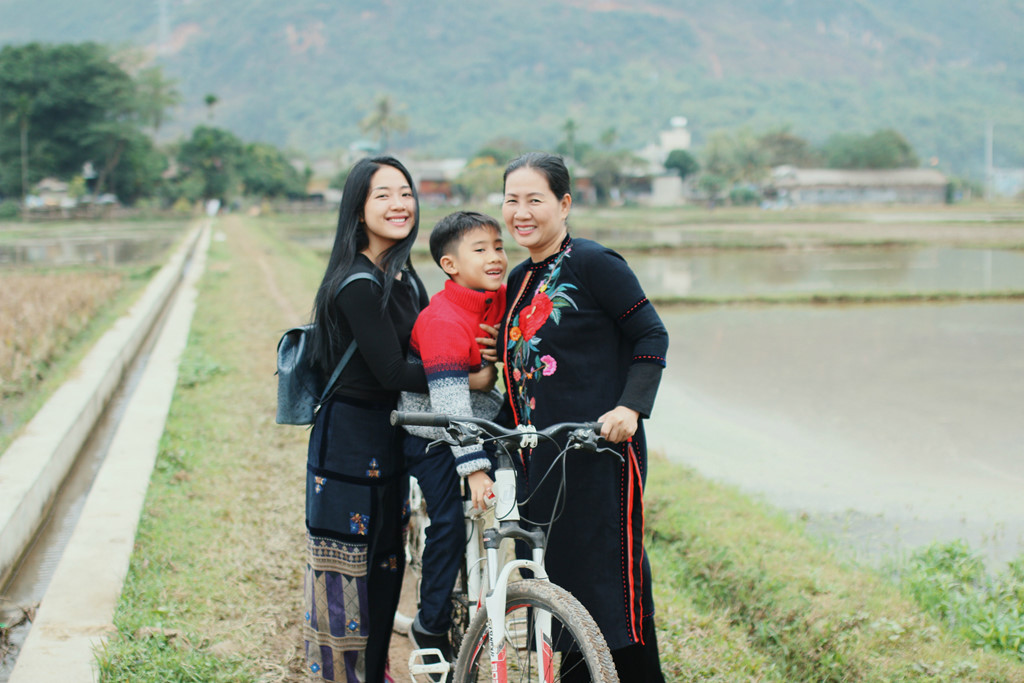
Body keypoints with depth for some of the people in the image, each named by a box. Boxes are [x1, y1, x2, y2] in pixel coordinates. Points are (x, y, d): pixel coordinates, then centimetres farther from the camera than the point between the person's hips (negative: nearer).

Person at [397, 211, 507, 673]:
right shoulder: (442, 320, -26)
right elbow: (450, 401, -31)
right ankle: (431, 627, 7)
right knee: (449, 523, -10)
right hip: (433, 435, -7)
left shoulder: (501, 298, -3)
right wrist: (474, 467, -36)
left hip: (483, 419, 7)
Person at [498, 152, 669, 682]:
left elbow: (650, 337, -8)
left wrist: (630, 408, -20)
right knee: (556, 577, 11)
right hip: (541, 457, 8)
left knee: (610, 578, -5)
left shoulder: (593, 264, -7)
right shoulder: (519, 281, 15)